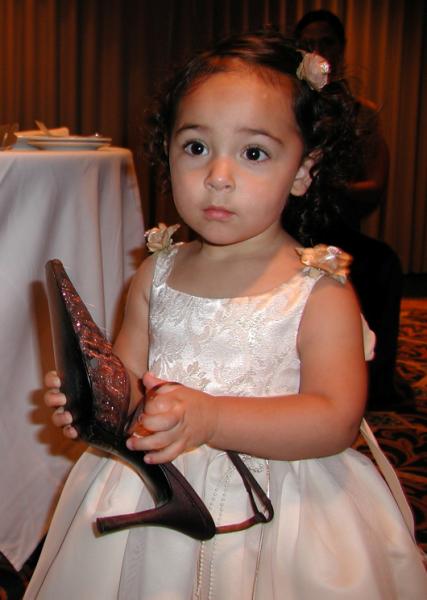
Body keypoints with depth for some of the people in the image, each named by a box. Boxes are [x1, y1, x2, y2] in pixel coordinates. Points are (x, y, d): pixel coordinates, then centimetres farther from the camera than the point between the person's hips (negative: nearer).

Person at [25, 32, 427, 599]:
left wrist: (210, 418, -31)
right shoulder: (157, 274, 3)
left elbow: (336, 420, -20)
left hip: (276, 506, -3)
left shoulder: (319, 291, -12)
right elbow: (128, 377, 8)